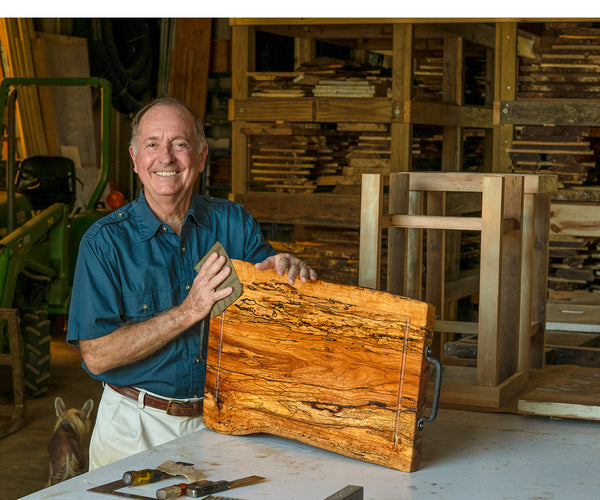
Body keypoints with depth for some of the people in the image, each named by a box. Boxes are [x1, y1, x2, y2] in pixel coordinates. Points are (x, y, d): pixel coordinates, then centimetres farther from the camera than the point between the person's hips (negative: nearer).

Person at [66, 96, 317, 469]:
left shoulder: (234, 223, 4)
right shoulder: (105, 240, -5)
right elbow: (96, 355, -12)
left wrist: (287, 269, -14)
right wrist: (189, 311, -18)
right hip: (137, 427, -2)